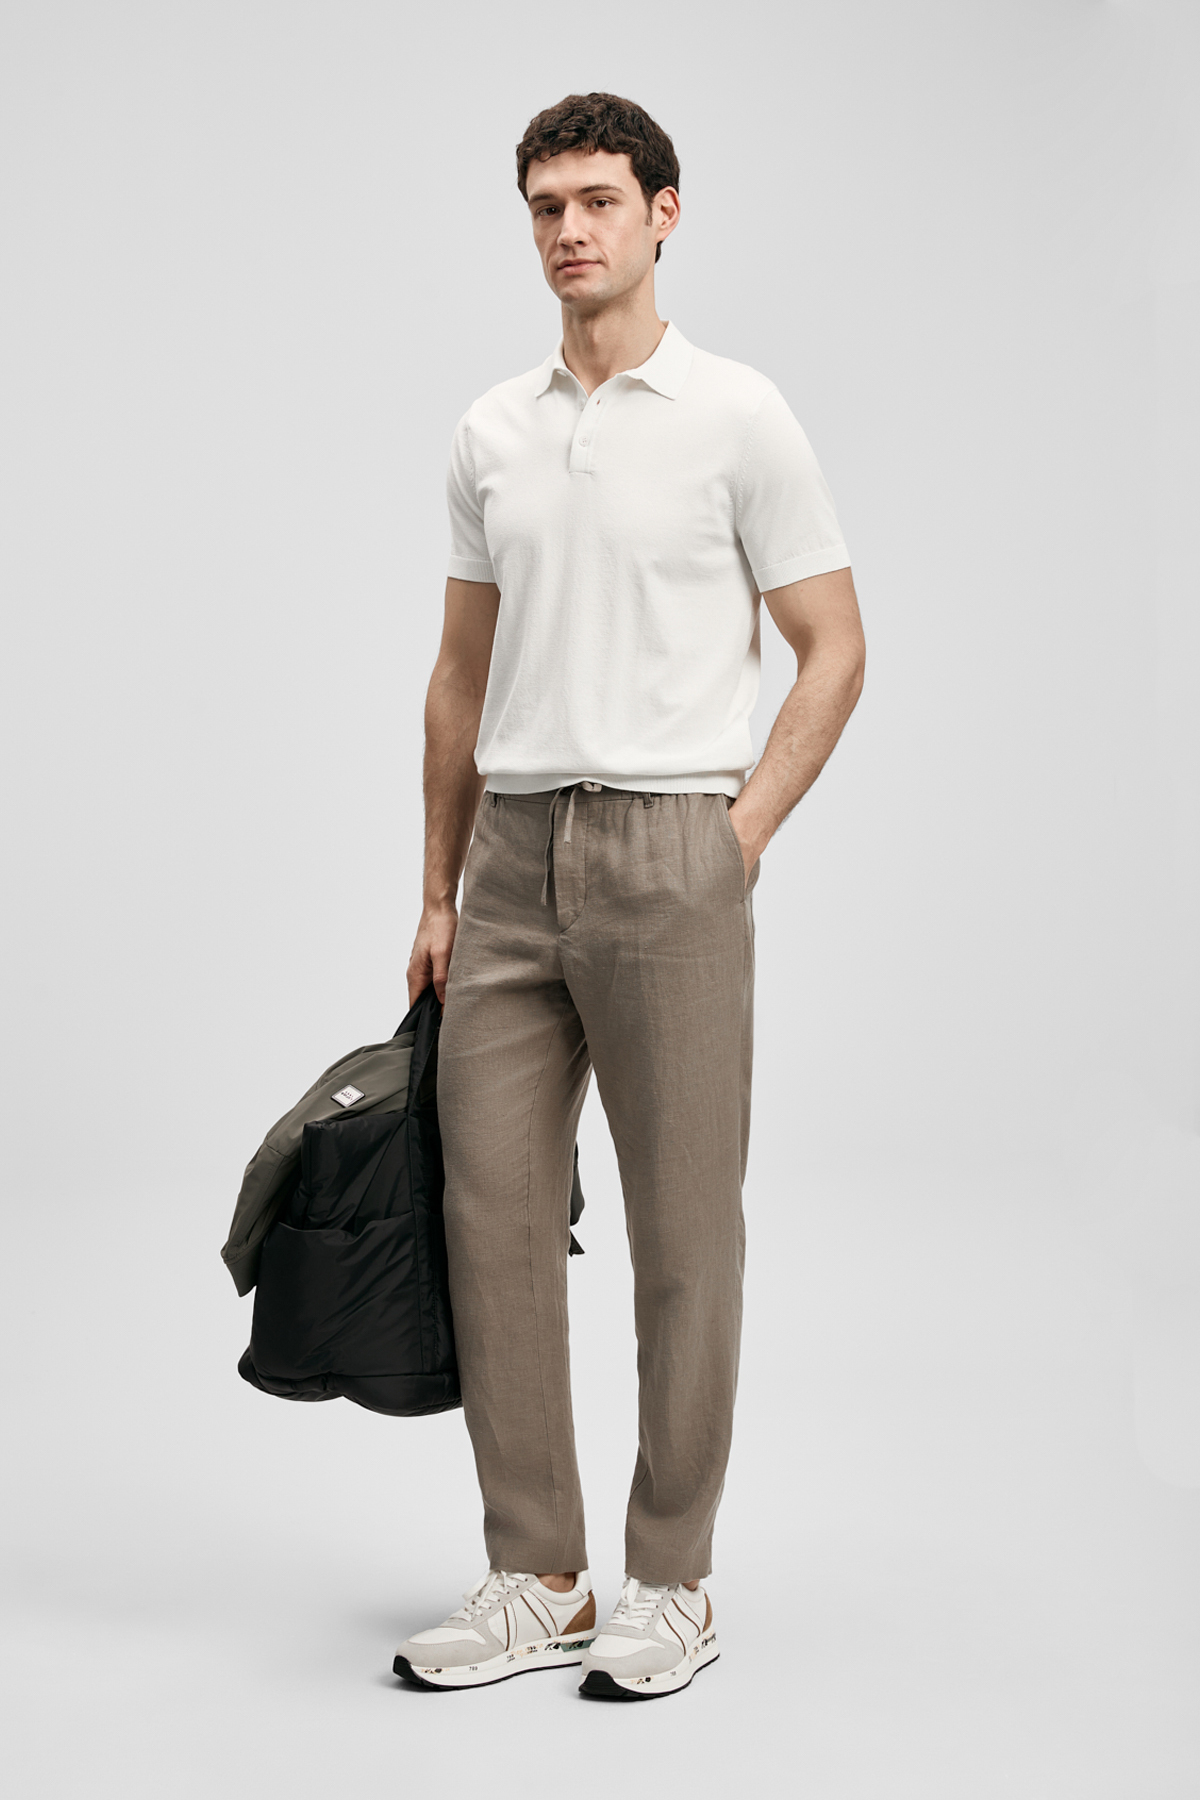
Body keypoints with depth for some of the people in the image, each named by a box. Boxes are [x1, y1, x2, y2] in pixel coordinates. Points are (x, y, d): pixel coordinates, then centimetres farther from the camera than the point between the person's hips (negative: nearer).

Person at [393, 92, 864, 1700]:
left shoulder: (738, 417, -3)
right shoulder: (492, 435, 13)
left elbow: (832, 649, -2)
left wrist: (738, 834, -9)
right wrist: (440, 888, 14)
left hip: (668, 856, -5)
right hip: (513, 860, 6)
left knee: (683, 1234, 1)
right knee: (497, 1219, 5)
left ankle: (670, 1581, 14)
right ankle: (538, 1581, 16)